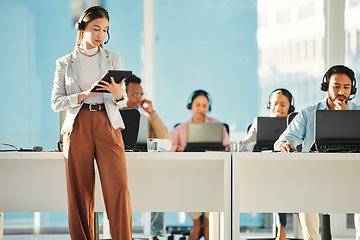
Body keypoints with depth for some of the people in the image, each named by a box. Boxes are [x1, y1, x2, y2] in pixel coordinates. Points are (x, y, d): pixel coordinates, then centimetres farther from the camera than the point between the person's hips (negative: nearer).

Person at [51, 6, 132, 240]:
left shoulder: (113, 59, 14)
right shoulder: (65, 63, 10)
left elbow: (123, 101, 13)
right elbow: (56, 102, 5)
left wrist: (117, 93, -11)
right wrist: (84, 95, -11)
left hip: (108, 126, 0)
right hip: (77, 127, 0)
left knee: (118, 187, -12)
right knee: (80, 192, -2)